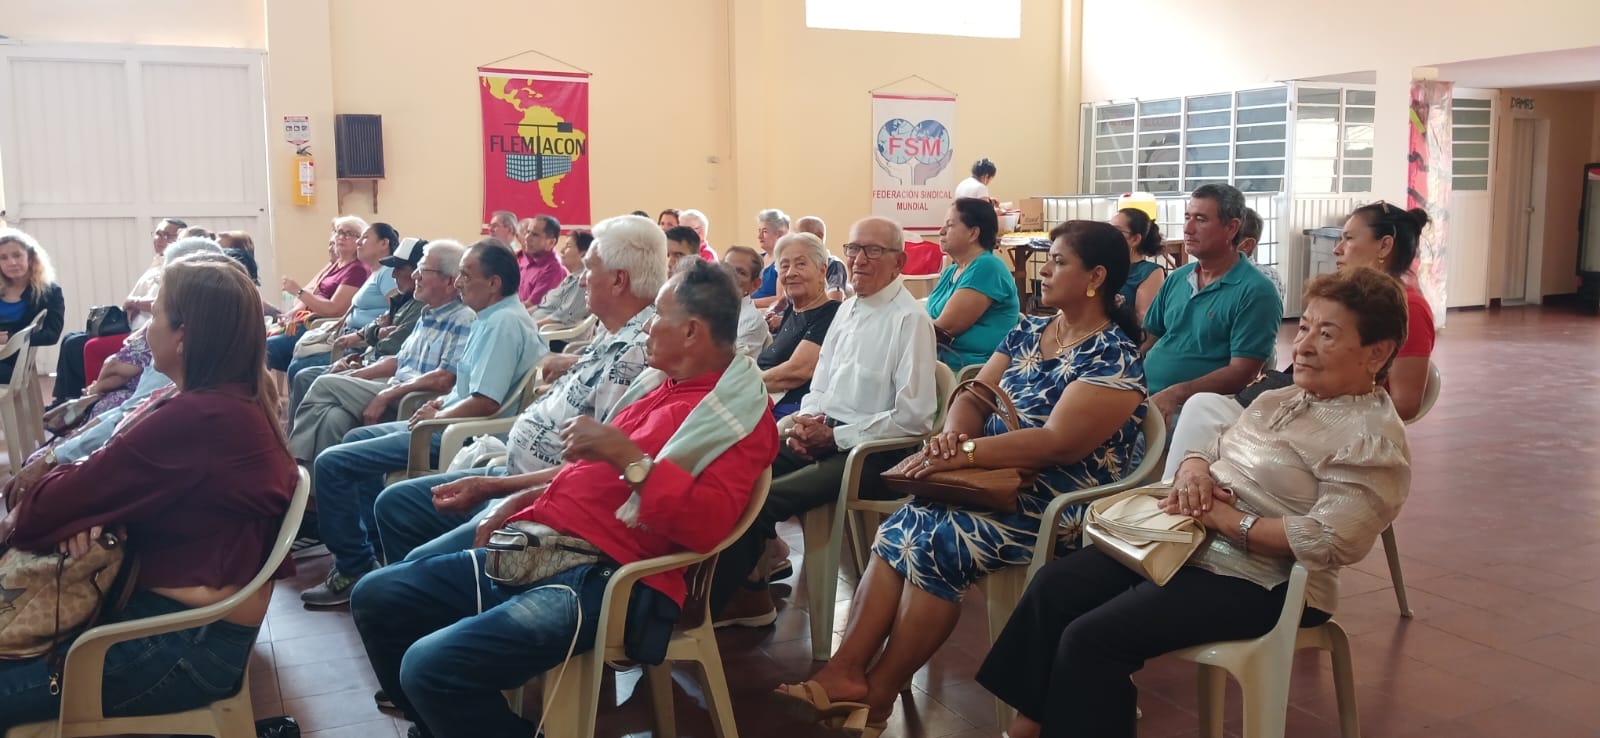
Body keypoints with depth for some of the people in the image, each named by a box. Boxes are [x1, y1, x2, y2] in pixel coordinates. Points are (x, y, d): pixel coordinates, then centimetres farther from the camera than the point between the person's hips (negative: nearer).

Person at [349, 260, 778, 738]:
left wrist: (627, 455, -27)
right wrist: (529, 500, 20)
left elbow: (707, 525, -23)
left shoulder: (738, 412, -8)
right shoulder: (661, 385, 20)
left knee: (432, 666, -26)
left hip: (602, 577, -10)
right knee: (376, 598, 8)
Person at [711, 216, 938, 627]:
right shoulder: (847, 310, 15)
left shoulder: (910, 320, -11)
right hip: (823, 435, 8)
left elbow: (914, 417, -17)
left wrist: (834, 436, -15)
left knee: (760, 501, -23)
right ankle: (745, 593, 0)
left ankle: (711, 605, -5)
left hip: (870, 451, -8)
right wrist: (806, 420, 0)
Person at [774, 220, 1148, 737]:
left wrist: (965, 453, -27)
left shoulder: (1114, 358, -12)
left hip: (1058, 502, -7)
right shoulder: (1028, 331, 13)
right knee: (898, 532, -15)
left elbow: (1060, 443, -23)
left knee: (937, 541, -26)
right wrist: (952, 435, -15)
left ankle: (877, 694, -14)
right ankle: (845, 671, -20)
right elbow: (974, 396, 8)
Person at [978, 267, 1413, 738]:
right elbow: (1212, 451, 19)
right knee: (1054, 586, -2)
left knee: (1090, 639, -20)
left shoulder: (1375, 440, -14)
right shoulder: (1280, 399, 13)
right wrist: (1194, 469, -6)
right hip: (1187, 540, 9)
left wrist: (1226, 518, -21)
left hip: (1259, 582, -9)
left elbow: (1327, 540, -25)